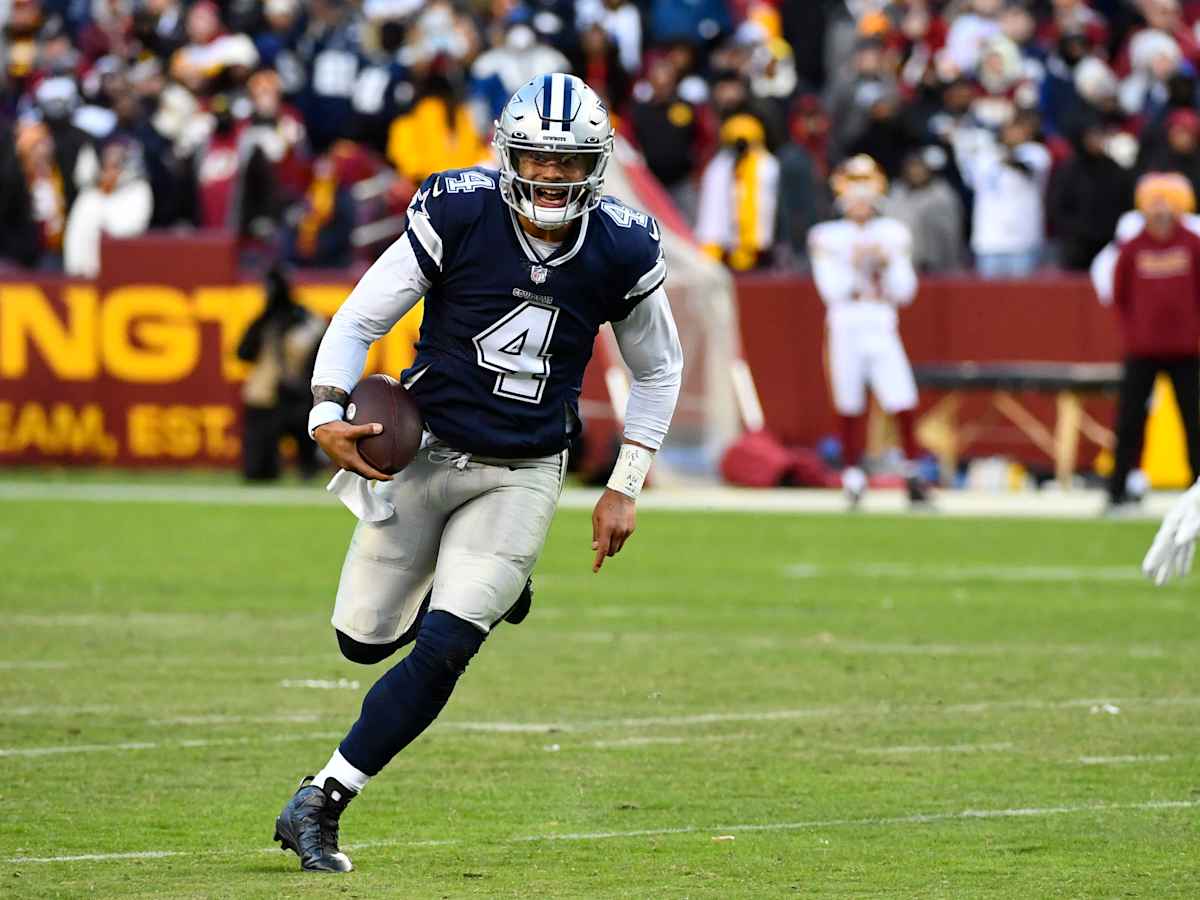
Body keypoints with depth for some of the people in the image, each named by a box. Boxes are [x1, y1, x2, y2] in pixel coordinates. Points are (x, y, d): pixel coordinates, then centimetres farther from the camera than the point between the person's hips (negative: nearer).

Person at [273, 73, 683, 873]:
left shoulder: (623, 252, -8)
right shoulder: (457, 216, -15)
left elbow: (658, 371, 9)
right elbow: (360, 320, -6)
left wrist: (625, 488, 4)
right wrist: (328, 414, -22)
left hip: (522, 476, 0)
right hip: (425, 448, 0)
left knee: (442, 651, -12)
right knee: (366, 639, 7)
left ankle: (320, 805, 0)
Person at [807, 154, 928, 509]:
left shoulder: (893, 234, 9)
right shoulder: (826, 237, 3)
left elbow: (905, 292, 4)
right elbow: (832, 290, -6)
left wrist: (888, 263, -10)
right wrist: (855, 263, -15)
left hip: (882, 330, 1)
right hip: (845, 330, -1)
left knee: (903, 402, -11)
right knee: (849, 408, 2)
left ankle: (913, 476, -3)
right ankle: (852, 479, 13)